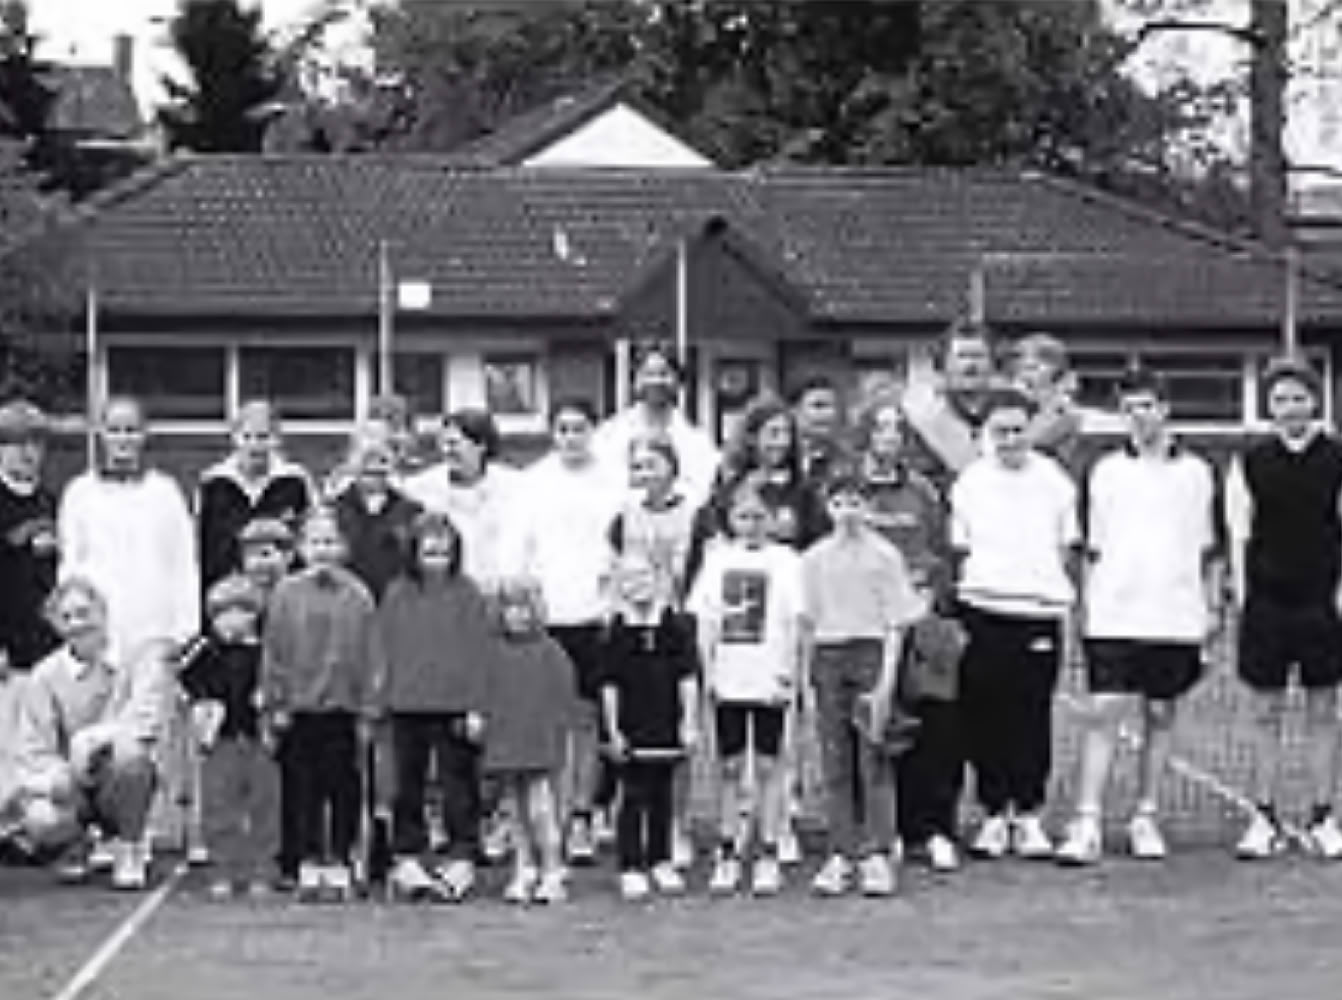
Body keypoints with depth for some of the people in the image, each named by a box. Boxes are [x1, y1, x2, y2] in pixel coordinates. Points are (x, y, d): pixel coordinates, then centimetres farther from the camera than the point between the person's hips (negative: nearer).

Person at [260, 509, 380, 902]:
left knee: (343, 788, 1)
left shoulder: (357, 596, 2)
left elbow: (368, 658, 3)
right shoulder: (286, 594, 3)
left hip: (342, 706, -1)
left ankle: (340, 865, 9)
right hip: (299, 705, 1)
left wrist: (366, 712, -1)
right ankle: (309, 865, 12)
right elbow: (273, 652, 5)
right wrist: (276, 703, 0)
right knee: (304, 788, 4)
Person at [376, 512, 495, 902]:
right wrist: (382, 701, 7)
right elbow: (385, 651, 11)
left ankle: (462, 858, 8)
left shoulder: (467, 595, 0)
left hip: (455, 706, -2)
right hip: (407, 705, 2)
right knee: (408, 784, 6)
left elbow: (479, 654, -1)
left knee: (459, 785, 1)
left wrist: (476, 708, -6)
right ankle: (408, 857, 15)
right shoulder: (397, 595, 7)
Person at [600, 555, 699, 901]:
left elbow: (687, 678, 1)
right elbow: (610, 685, -2)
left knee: (663, 796, 11)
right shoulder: (618, 631, -4)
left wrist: (689, 722, -3)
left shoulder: (674, 626, -1)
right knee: (632, 797, 0)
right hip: (632, 732, -2)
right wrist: (613, 731, -5)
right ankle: (631, 869, 7)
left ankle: (660, 863, 23)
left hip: (668, 729, 2)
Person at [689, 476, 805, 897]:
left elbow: (795, 624, -1)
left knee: (767, 765, 1)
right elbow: (705, 621, 9)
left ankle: (768, 857, 6)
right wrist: (708, 672, 1)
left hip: (769, 683, -2)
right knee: (729, 767, 6)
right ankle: (727, 856, 12)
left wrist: (787, 674, -8)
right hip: (728, 683, 2)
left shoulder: (785, 561, 1)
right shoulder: (717, 559, 9)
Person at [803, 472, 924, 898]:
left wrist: (887, 677, -10)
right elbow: (809, 619, 13)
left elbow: (896, 622, -2)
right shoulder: (814, 559, 11)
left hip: (871, 652, -3)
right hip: (828, 655, 3)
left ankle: (877, 854, -3)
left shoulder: (884, 555, 0)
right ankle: (841, 854, 6)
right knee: (835, 762, 3)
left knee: (875, 759, -5)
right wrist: (813, 666, 4)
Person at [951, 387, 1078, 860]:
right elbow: (958, 549, 11)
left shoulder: (1053, 479, 7)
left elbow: (1066, 546, 13)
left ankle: (1029, 815, 9)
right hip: (984, 609, 0)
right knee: (985, 717, 1)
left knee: (1033, 718, 0)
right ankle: (994, 813, 11)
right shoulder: (969, 482, 6)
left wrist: (1060, 593, 4)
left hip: (1040, 610, 0)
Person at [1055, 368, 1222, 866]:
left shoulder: (1198, 473, 8)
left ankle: (1146, 819, 17)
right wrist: (1084, 608, 3)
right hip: (1114, 616, -1)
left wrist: (1212, 607, 8)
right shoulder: (1104, 472, 6)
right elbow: (1090, 549, 9)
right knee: (1103, 712, -8)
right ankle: (1086, 825, -9)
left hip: (1176, 618, 1)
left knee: (1160, 716, 7)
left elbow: (1210, 549, 13)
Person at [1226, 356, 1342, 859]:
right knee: (1266, 713, 5)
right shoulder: (1250, 462, 4)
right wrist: (1243, 599, -1)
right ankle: (1264, 821, 10)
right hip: (1266, 602, 1)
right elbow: (1239, 535, 6)